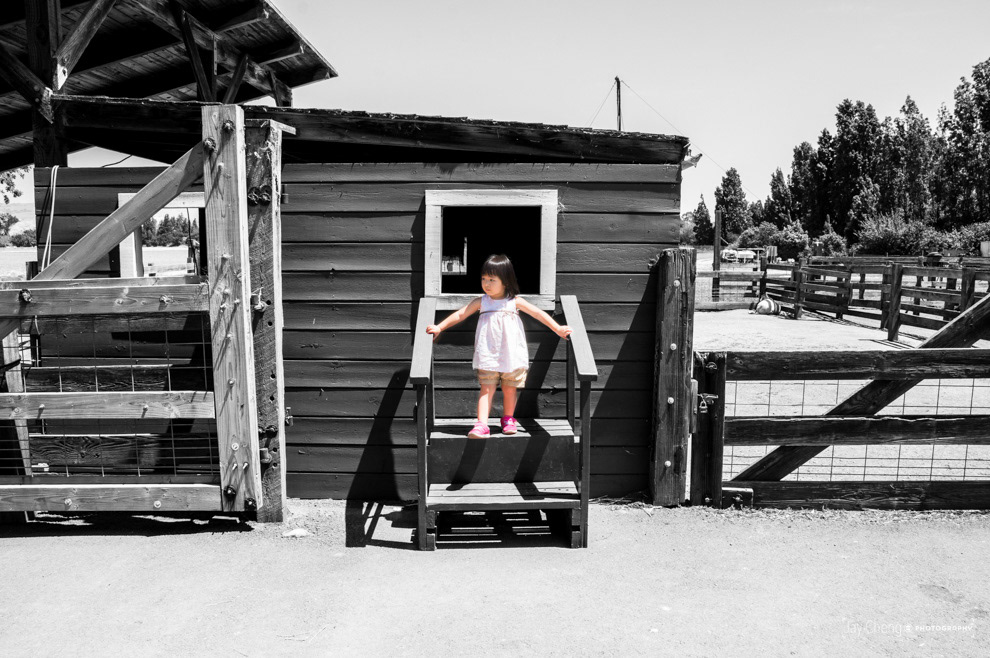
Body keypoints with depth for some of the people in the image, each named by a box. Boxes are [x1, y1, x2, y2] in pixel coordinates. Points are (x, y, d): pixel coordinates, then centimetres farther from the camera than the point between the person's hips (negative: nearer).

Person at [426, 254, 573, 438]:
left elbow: (539, 314, 1)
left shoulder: (514, 302, 0)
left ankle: (508, 419, 29)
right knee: (487, 388, -7)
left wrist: (558, 329, -3)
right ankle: (481, 425, -11)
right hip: (488, 354, 0)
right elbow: (460, 314, 4)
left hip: (511, 353, 0)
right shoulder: (480, 302, 2)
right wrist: (439, 327, -1)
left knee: (510, 389, 9)